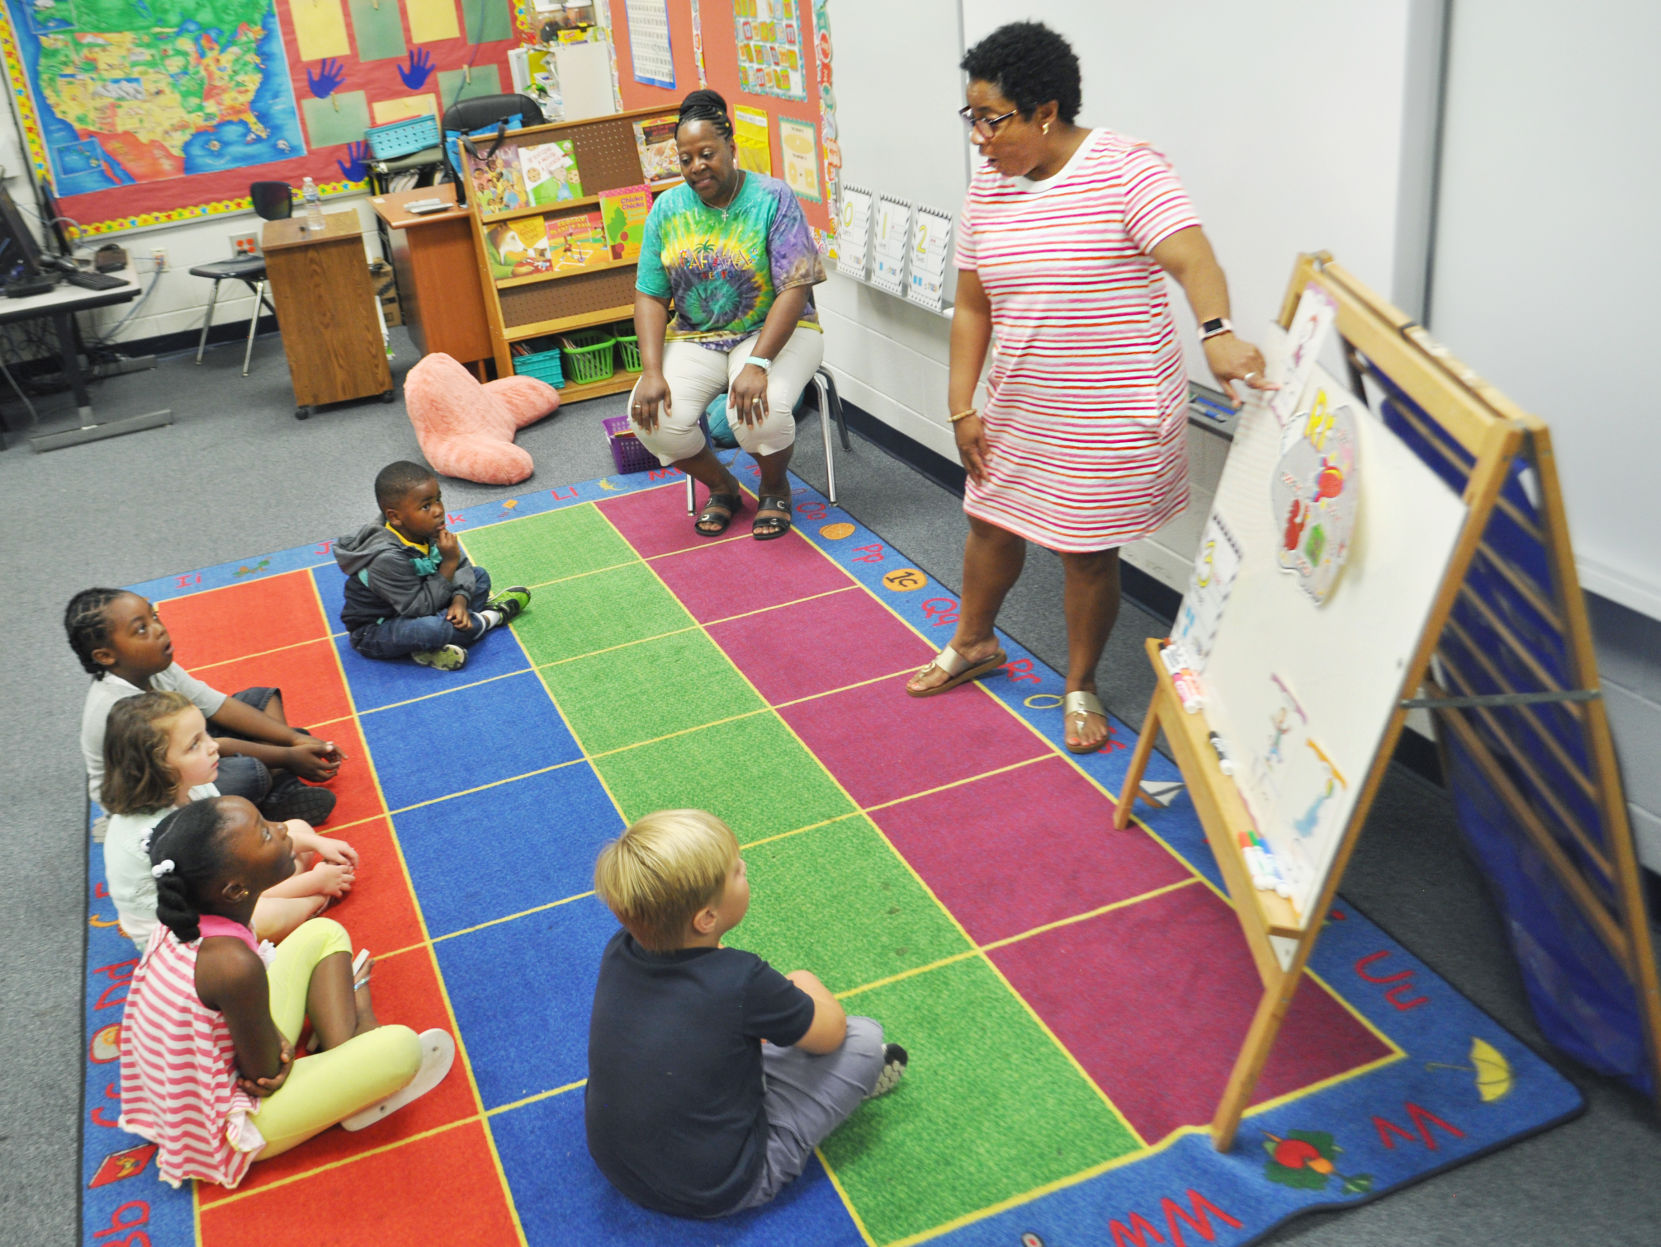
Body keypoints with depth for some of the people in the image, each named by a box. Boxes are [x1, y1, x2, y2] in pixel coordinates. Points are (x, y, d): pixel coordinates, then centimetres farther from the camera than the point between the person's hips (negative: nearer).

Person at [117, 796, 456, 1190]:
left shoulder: (185, 918, -11)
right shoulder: (233, 964, -36)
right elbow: (264, 1077, -22)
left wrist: (275, 1038, -9)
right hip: (227, 1129, -8)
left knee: (324, 934, 10)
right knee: (403, 1045, -19)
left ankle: (346, 1060, 6)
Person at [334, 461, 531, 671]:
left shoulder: (427, 531, -10)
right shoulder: (386, 559, -34)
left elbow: (462, 566, 1)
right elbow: (420, 608, -31)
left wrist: (459, 600, -19)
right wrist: (449, 563, -32)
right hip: (374, 631, -9)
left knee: (479, 576, 8)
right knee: (429, 628, -40)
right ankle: (486, 619, -9)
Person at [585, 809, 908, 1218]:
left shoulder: (620, 950, -11)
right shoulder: (740, 983, -29)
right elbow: (830, 1031, -10)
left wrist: (777, 996, 8)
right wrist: (805, 986, 9)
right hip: (717, 1191, -6)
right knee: (865, 1036, -3)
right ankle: (856, 1077, 30)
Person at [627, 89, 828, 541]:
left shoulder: (772, 198, -11)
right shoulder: (667, 209, 2)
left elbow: (794, 289, -17)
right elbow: (650, 296, 1)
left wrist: (757, 363, -30)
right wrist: (652, 371, -15)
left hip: (773, 332, -4)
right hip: (695, 337, 4)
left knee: (759, 413, -34)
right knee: (652, 416, -22)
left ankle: (774, 487, 4)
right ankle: (721, 487, 9)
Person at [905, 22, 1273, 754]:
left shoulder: (1126, 169, -17)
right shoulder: (988, 189, 2)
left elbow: (1190, 256, -31)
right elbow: (972, 306, 6)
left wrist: (1216, 333, -50)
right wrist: (962, 408, 2)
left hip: (1113, 415, -6)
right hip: (1019, 408, 6)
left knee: (1088, 551, 6)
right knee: (990, 523, 19)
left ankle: (1081, 686, 29)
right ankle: (973, 644, 46)